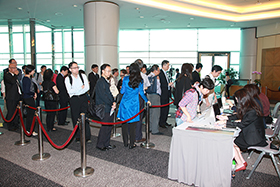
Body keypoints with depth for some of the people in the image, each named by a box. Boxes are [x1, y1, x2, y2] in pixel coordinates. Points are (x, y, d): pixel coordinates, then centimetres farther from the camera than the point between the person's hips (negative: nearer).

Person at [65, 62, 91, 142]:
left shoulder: (83, 76, 6)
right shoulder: (67, 79, 1)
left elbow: (87, 88, -3)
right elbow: (70, 91, -9)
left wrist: (75, 91, -12)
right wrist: (81, 87, -10)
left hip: (83, 98, 1)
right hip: (74, 100, -1)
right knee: (76, 118, 4)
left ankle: (87, 137, 5)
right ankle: (78, 137, 15)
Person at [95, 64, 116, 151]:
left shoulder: (106, 81, 17)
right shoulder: (100, 82, -13)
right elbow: (103, 96, -18)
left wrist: (113, 102, 3)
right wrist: (112, 104, -11)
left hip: (110, 108, 9)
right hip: (105, 108, -9)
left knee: (109, 127, 13)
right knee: (105, 127, -3)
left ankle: (106, 144, 24)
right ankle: (100, 145, 11)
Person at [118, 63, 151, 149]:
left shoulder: (125, 79, -3)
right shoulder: (140, 80, -4)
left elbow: (122, 91, 2)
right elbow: (141, 93, -1)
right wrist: (147, 100, 14)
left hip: (125, 102, 1)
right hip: (134, 104, -1)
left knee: (124, 123, 11)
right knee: (132, 124, 6)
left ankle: (125, 142, 20)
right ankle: (131, 144, 13)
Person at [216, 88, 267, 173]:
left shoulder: (252, 112, -28)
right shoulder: (249, 107, 1)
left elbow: (242, 124, -24)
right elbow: (239, 116, 13)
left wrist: (225, 122, -20)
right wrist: (226, 118, 6)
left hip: (255, 138, -9)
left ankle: (240, 164, 10)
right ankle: (242, 161, 11)